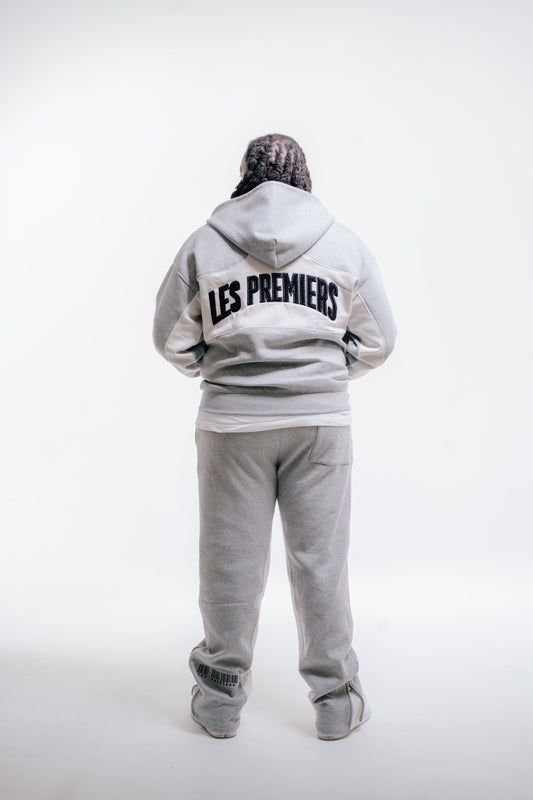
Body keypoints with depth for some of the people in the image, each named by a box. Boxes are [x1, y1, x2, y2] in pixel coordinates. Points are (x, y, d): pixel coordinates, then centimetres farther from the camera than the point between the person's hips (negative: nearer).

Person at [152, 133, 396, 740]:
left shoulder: (204, 243, 4)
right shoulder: (344, 243, 6)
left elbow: (173, 339, 6)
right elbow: (376, 341, 8)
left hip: (232, 420, 0)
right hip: (322, 418, 1)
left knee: (230, 560, 9)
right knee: (320, 560, 8)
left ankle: (220, 699, 25)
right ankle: (336, 702, 21)